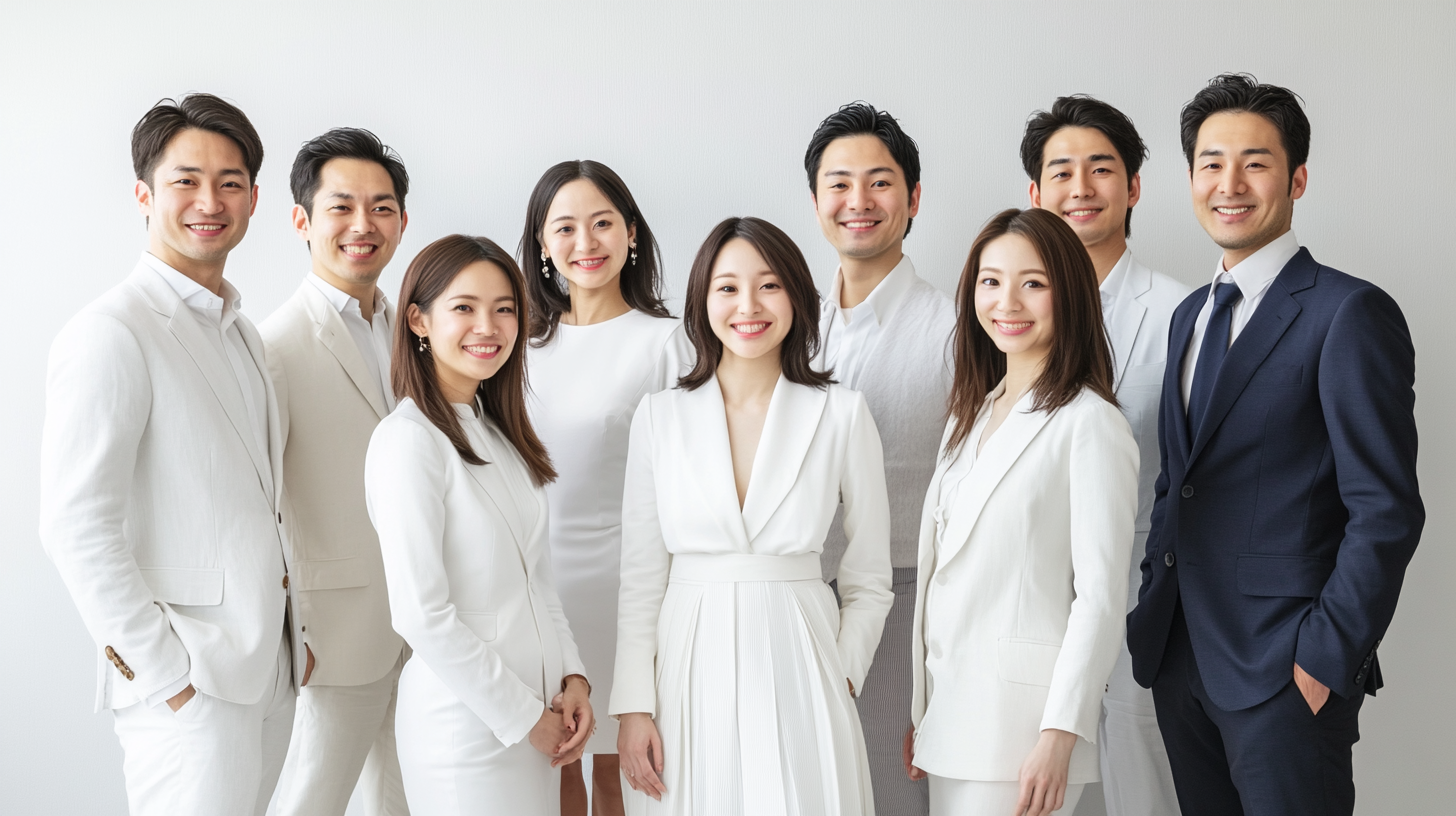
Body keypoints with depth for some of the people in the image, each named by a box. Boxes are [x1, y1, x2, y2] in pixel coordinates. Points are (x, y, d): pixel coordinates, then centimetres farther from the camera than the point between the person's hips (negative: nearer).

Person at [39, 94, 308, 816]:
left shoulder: (240, 331, 15)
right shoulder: (111, 334, -13)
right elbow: (75, 529, -18)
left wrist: (294, 636, 15)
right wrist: (164, 673, -17)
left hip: (268, 671, 8)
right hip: (188, 688, -8)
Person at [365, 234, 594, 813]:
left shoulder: (496, 430, 9)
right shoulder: (407, 440, -15)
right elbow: (421, 614, -19)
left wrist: (572, 676, 0)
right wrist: (525, 717, -12)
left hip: (536, 715, 7)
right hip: (466, 727, -7)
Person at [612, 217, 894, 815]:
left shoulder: (843, 415, 0)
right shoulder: (659, 416, 4)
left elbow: (868, 580, 6)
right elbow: (640, 574, 5)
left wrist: (842, 677, -3)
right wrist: (632, 705, 1)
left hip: (798, 670, -1)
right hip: (691, 670, 1)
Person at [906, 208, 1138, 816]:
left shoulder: (1089, 424, -9)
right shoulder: (970, 417, 14)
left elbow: (1100, 594, -13)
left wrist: (1059, 734, -17)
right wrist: (920, 711, 13)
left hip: (1024, 714, -7)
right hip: (951, 711, 7)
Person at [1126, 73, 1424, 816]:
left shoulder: (1349, 314, -11)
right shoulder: (1190, 315, 14)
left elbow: (1386, 510, -14)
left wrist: (1326, 658, -16)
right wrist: (1153, 615, 10)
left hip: (1287, 671, -7)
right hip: (1181, 658, 7)